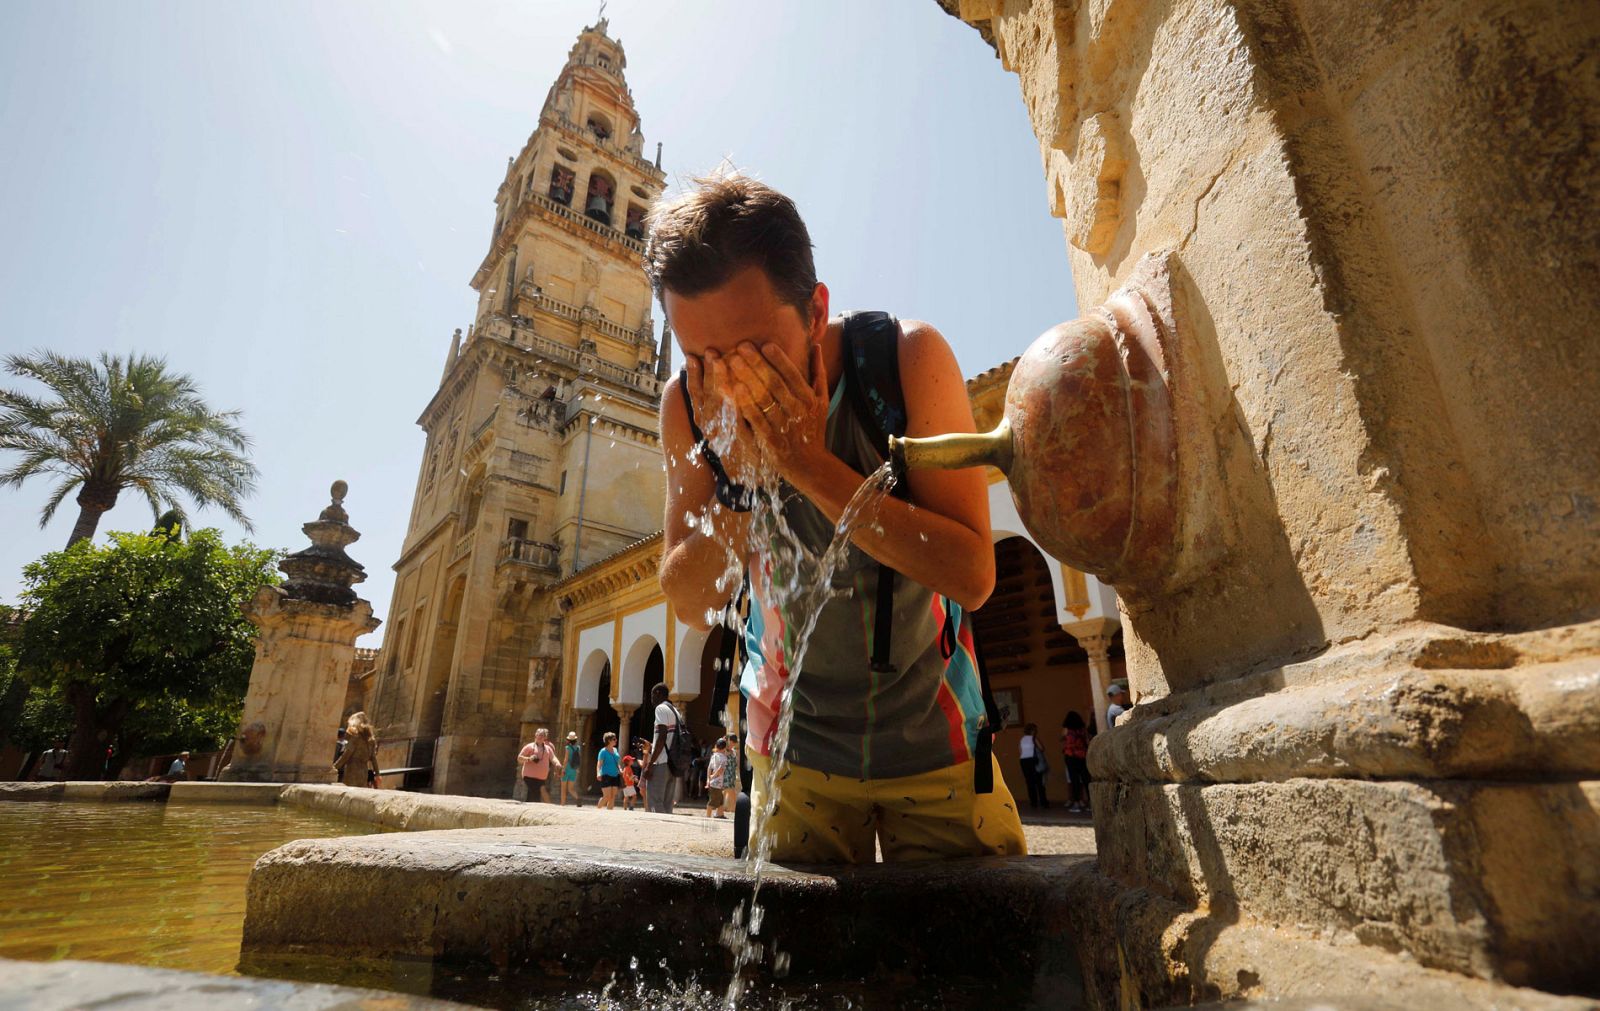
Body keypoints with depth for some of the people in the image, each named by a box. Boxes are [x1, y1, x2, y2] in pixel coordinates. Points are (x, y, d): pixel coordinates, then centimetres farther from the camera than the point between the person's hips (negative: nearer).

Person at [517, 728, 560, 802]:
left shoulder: (548, 748, 16)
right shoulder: (530, 746, 3)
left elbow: (553, 758, 6)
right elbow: (519, 758, 1)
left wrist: (557, 763, -16)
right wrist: (528, 759, -18)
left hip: (542, 778, 5)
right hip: (530, 776, -5)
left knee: (531, 797, 9)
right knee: (535, 796, -18)